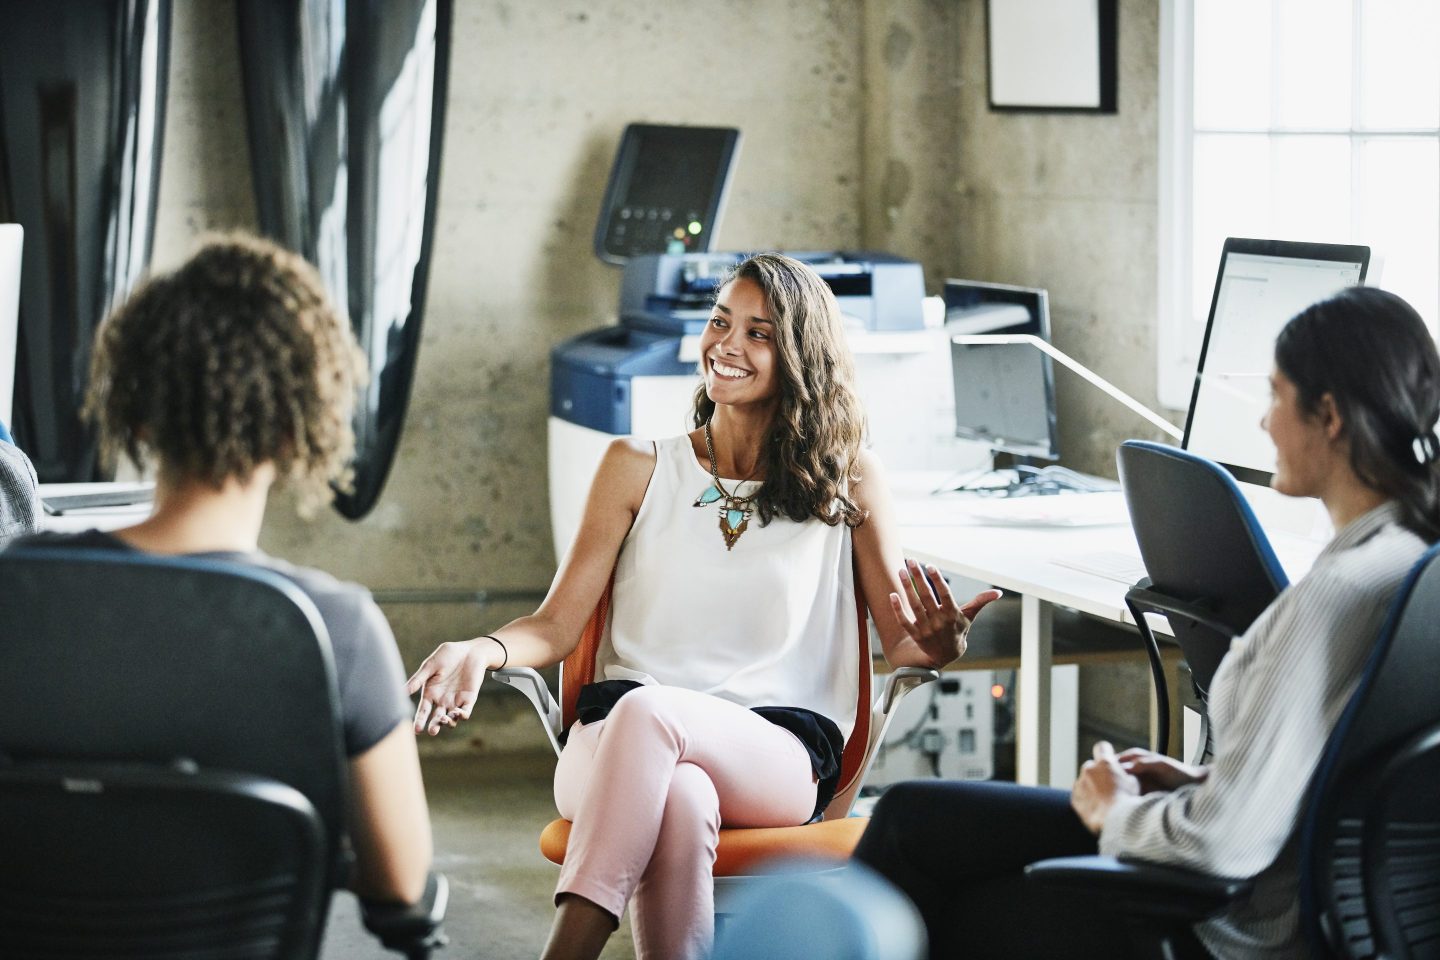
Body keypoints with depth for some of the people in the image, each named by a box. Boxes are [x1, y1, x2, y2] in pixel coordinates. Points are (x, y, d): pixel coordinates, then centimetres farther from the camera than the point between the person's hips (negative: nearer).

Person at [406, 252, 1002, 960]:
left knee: (646, 710, -37)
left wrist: (937, 644, -15)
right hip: (614, 742, 1)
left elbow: (901, 641, 11)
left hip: (777, 751, -1)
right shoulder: (637, 468, 15)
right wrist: (484, 651, -12)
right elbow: (557, 624, 11)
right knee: (679, 802, -38)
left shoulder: (847, 482, 13)